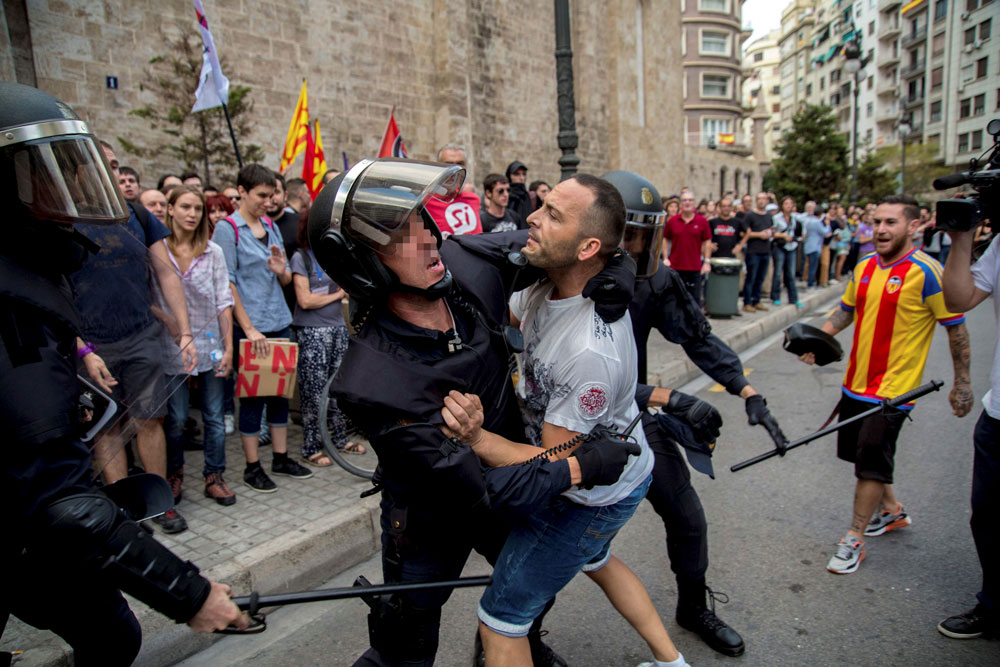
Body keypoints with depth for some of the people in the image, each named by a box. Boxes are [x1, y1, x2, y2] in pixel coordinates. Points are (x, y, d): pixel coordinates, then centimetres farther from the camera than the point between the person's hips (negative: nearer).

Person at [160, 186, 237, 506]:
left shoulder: (213, 252, 3)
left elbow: (223, 303, 3)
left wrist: (228, 347, -1)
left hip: (209, 344, 1)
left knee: (214, 417, 6)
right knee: (175, 418, 7)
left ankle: (214, 477, 20)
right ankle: (174, 474, 28)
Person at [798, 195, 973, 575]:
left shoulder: (927, 272, -15)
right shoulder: (864, 267, 5)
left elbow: (956, 328, -9)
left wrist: (962, 384, -6)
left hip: (894, 387, -7)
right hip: (856, 382, 7)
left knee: (872, 462, -2)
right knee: (865, 455, 19)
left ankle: (854, 541, 12)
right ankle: (891, 509, 44)